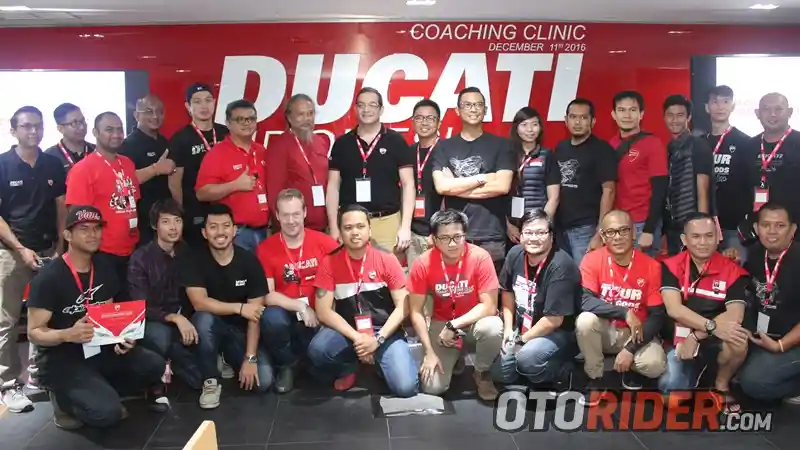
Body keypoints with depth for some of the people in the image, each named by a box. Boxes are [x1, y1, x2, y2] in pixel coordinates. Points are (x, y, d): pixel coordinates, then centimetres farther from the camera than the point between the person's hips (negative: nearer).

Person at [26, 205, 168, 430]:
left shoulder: (106, 271, 4)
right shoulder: (49, 278, -14)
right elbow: (34, 332, -13)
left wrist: (123, 337, -9)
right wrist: (68, 335, -34)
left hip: (100, 349, 6)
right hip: (60, 359, -6)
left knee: (153, 365, -20)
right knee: (107, 412, -27)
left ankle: (99, 391, 2)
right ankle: (65, 399, 4)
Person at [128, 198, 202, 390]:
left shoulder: (187, 253, 3)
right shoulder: (140, 258, -10)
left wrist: (185, 320, -14)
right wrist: (174, 318, -30)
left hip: (184, 320, 5)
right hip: (152, 324, -5)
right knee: (161, 335, -37)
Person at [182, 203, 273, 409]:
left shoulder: (249, 260, -11)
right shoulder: (195, 260, -11)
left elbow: (255, 313, -12)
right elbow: (199, 303, -24)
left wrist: (250, 358, -18)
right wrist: (239, 308, -23)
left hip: (242, 331, 1)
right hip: (212, 328, -1)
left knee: (263, 381, -20)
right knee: (203, 318, -36)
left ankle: (230, 360, 16)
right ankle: (210, 382, -14)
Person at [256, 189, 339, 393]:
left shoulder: (325, 242, -6)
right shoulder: (265, 249, -5)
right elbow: (267, 295, -9)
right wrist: (301, 307, -17)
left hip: (318, 316, 0)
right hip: (286, 316, 0)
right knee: (271, 318, -33)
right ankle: (286, 366, -2)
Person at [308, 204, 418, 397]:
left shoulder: (387, 260, -6)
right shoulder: (329, 263, -5)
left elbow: (402, 307, -6)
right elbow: (323, 312, -9)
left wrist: (378, 339, -18)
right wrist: (356, 338, -19)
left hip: (385, 330, 0)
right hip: (347, 331, 1)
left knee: (406, 387, -22)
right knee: (317, 350, -32)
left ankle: (379, 360, 13)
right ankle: (347, 368, 3)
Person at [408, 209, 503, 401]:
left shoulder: (480, 257, -22)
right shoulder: (422, 264, -17)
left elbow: (489, 306, -21)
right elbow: (417, 312, -10)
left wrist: (454, 325, -26)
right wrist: (429, 352, -15)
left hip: (475, 320, -1)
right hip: (442, 323, 1)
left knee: (493, 328, -38)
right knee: (432, 387, -15)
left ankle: (482, 373, -4)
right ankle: (453, 357, 21)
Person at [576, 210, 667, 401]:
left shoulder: (651, 266, -11)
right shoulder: (592, 260, -12)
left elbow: (658, 316, -11)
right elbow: (585, 302, -24)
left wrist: (630, 349, -20)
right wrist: (625, 313, -31)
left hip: (635, 334, 0)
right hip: (604, 331, 0)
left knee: (655, 366, -29)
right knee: (585, 320, -32)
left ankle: (629, 367, 10)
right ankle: (595, 378, -9)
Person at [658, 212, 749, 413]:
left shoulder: (732, 271, -6)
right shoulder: (671, 267, -6)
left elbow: (735, 316, -17)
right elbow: (674, 309, -18)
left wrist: (697, 336, -24)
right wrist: (712, 326, -30)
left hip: (714, 343, 1)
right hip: (680, 342, 0)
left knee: (738, 340, -33)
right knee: (670, 392, -23)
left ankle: (721, 386, -1)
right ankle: (695, 370, 15)